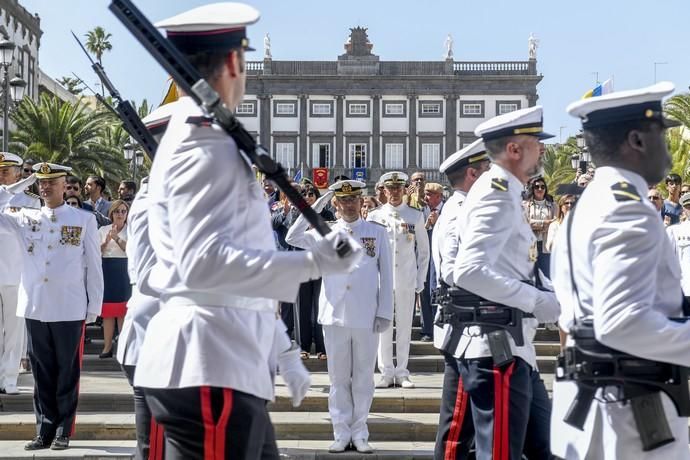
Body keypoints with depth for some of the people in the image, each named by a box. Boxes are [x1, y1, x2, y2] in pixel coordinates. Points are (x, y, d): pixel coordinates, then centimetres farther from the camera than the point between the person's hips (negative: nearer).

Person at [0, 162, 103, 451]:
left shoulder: (84, 220, 2)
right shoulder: (25, 219, 8)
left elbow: (93, 267, 3)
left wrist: (94, 307, 0)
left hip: (70, 310, -2)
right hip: (34, 308, 2)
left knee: (67, 372, 5)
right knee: (42, 373, 8)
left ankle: (63, 431, 13)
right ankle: (44, 432, 14)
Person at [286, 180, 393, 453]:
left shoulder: (377, 233, 5)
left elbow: (386, 276, 4)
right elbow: (293, 238, -9)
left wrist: (385, 313, -2)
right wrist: (317, 205, -10)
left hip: (366, 317, 0)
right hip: (335, 316, 1)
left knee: (363, 377, 7)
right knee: (338, 377, 7)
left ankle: (359, 433, 16)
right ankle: (342, 433, 14)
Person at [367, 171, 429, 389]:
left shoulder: (416, 216, 5)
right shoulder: (374, 216, 5)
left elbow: (424, 250, 9)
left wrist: (420, 280, 4)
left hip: (407, 281, 0)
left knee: (404, 327, 4)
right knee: (383, 326, 1)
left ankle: (402, 373, 12)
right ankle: (386, 373, 8)